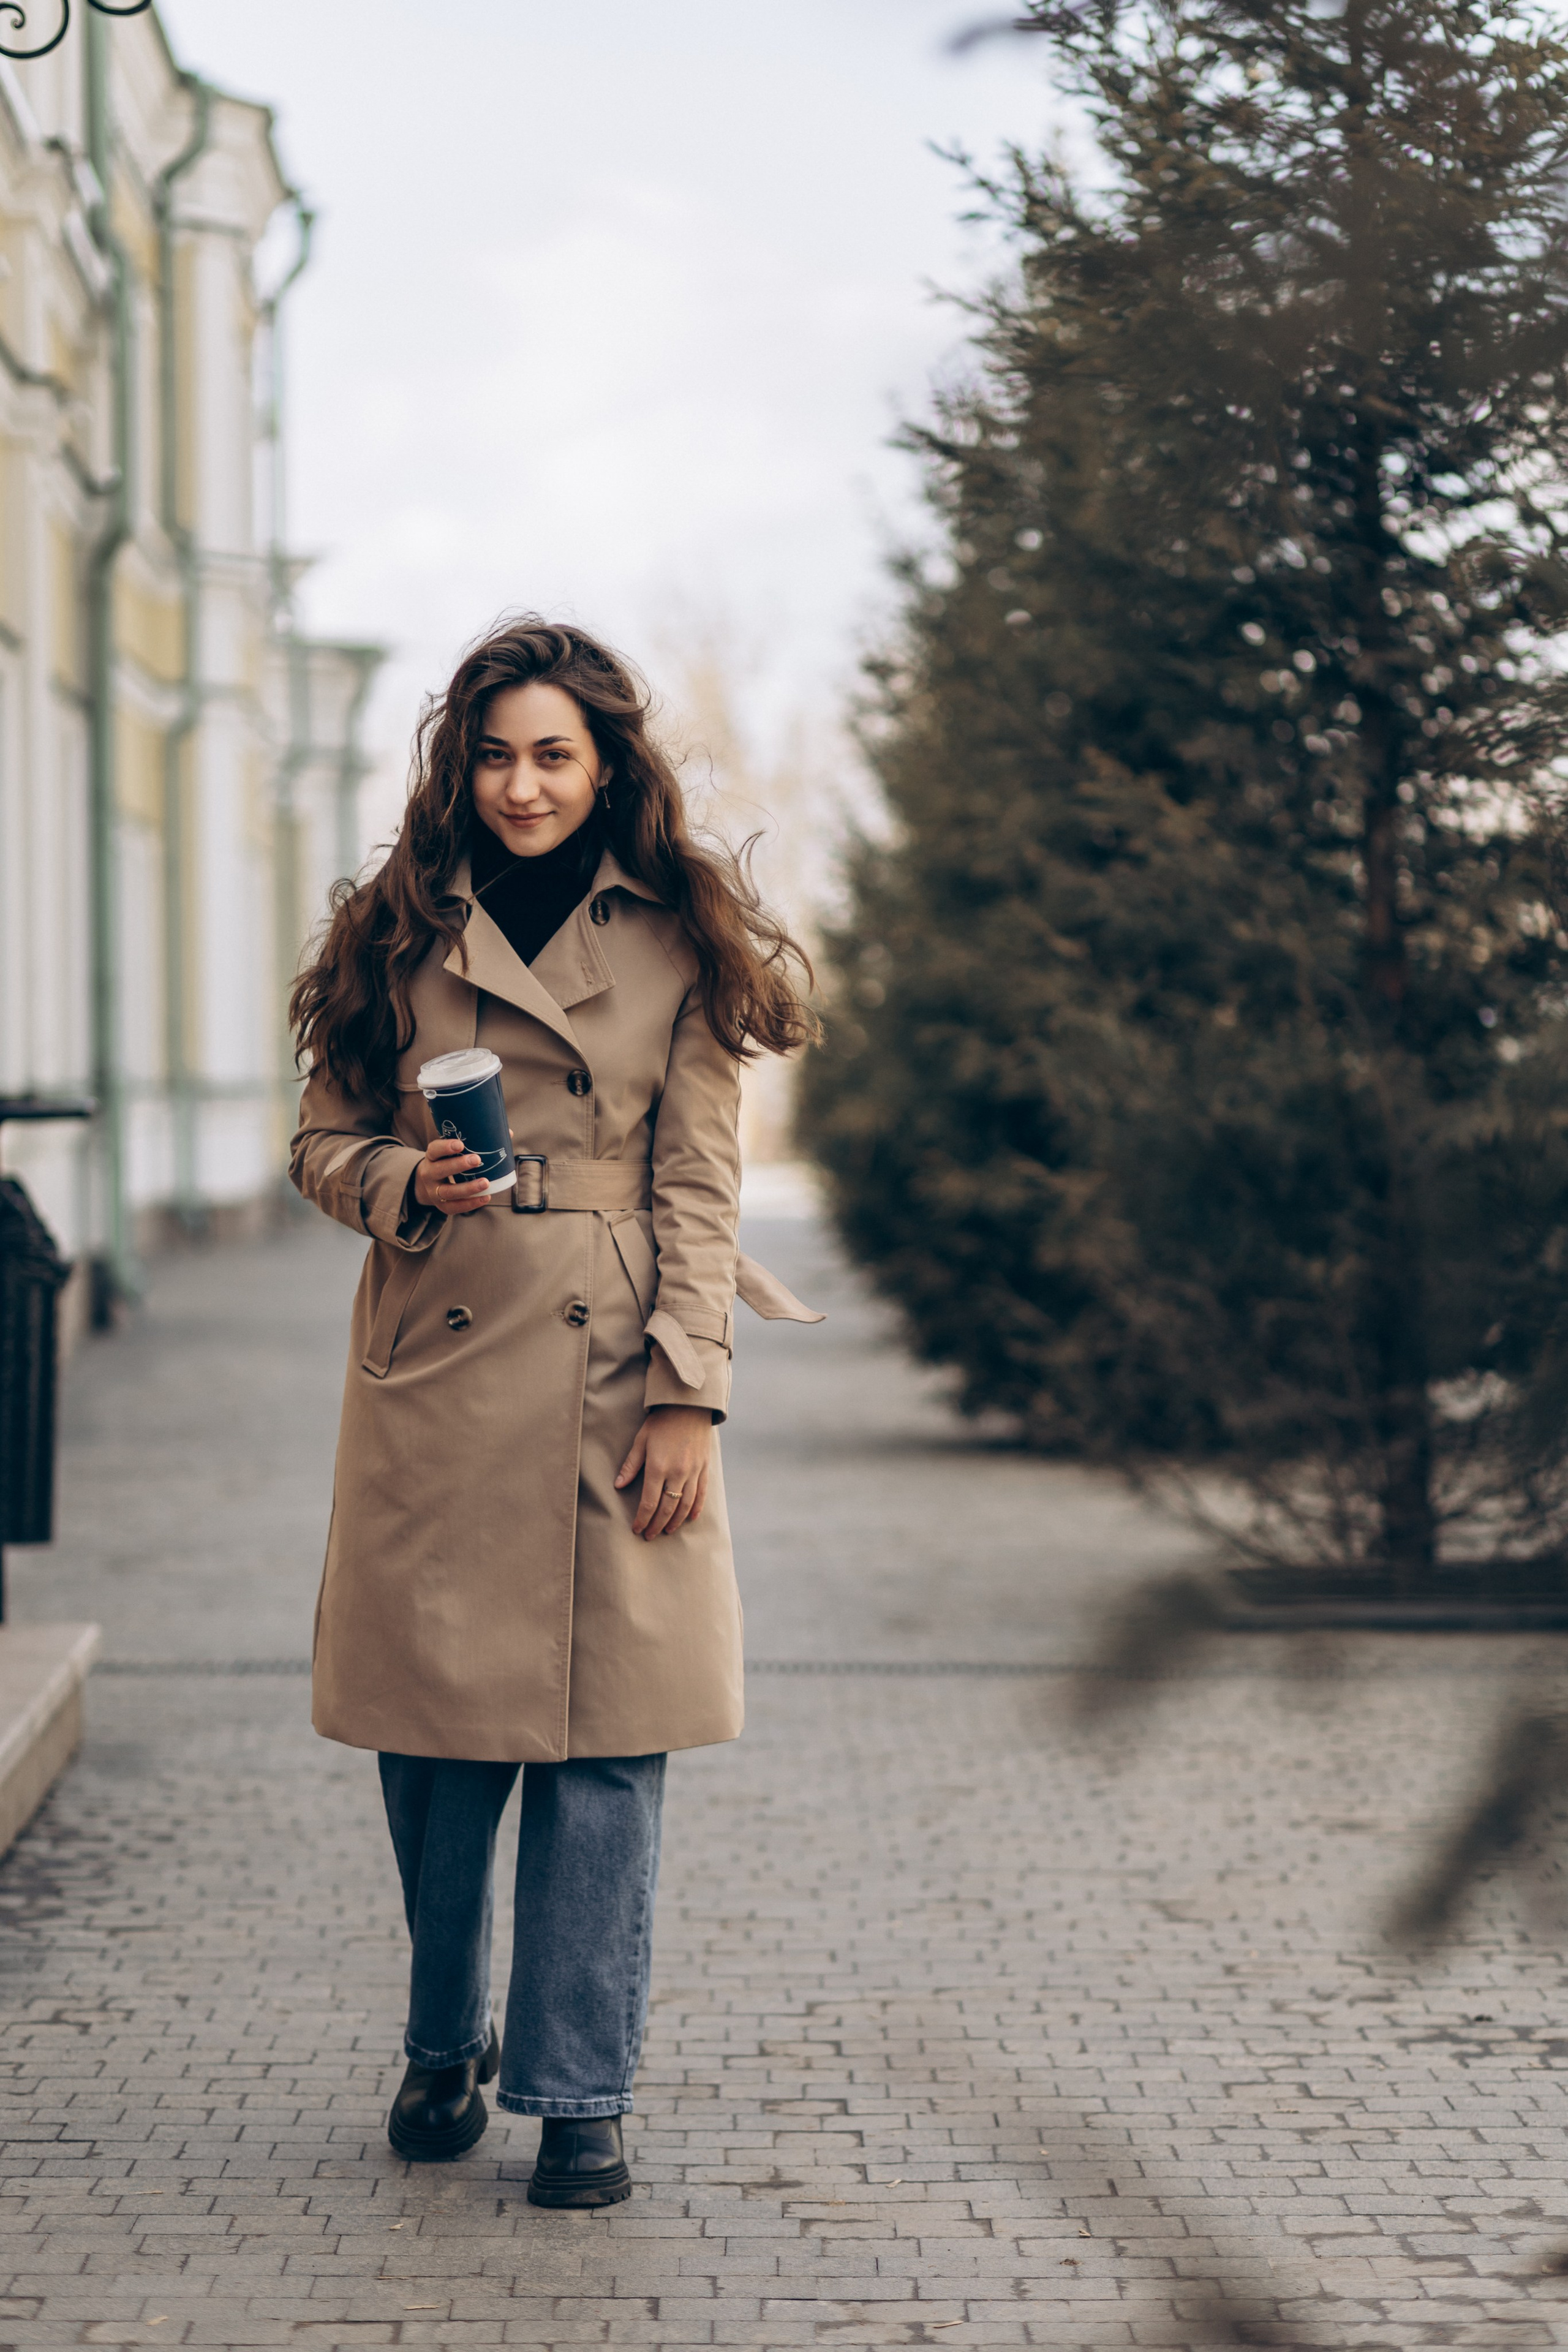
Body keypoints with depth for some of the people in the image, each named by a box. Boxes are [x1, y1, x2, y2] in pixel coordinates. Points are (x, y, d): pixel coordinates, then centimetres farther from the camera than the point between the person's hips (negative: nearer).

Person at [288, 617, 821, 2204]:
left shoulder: (678, 942, 3)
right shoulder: (398, 935, 6)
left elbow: (698, 1186, 0)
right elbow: (323, 1145, 10)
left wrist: (688, 1400, -6)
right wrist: (411, 1181, -12)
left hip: (609, 1389, -1)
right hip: (436, 1375, 1)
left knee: (605, 1744, -1)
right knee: (435, 1740, 7)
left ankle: (581, 2097, 9)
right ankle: (445, 2049, 28)